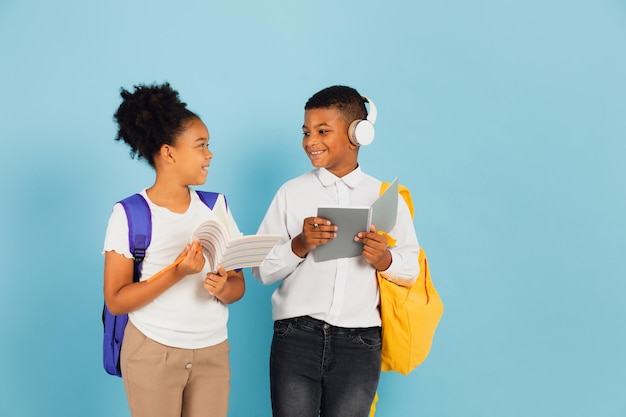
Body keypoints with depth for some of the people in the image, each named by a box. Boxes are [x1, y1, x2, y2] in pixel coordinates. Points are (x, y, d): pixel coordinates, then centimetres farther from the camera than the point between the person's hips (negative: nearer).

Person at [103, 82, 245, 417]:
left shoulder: (216, 205, 3)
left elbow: (238, 284, 5)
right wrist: (177, 273, -23)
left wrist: (222, 288, -18)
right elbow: (116, 301, -12)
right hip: (153, 353, -3)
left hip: (212, 352, 4)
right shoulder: (130, 214, -9)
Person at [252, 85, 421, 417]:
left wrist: (384, 260, -14)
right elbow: (261, 270, 2)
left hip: (359, 343, 0)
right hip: (297, 336, 0)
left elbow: (412, 269, 6)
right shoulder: (291, 193, 4)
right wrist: (299, 245, -15)